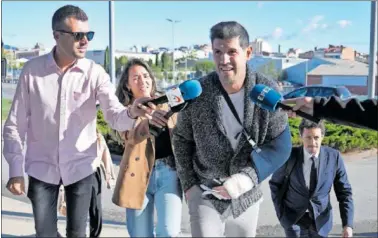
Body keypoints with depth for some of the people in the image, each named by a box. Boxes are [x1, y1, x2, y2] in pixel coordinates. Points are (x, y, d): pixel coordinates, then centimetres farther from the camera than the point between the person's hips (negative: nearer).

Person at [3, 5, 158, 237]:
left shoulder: (95, 72, -9)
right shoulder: (32, 70, -8)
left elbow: (114, 116, -19)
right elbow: (15, 124, -3)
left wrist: (130, 113, -43)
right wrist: (16, 170, -6)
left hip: (80, 167, 0)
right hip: (41, 168, 0)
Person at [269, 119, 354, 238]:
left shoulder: (334, 156, -11)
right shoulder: (290, 156, -15)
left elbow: (344, 191, -5)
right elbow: (275, 184, 1)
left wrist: (348, 224, -12)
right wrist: (281, 212, -4)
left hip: (320, 220, 2)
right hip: (293, 218, -1)